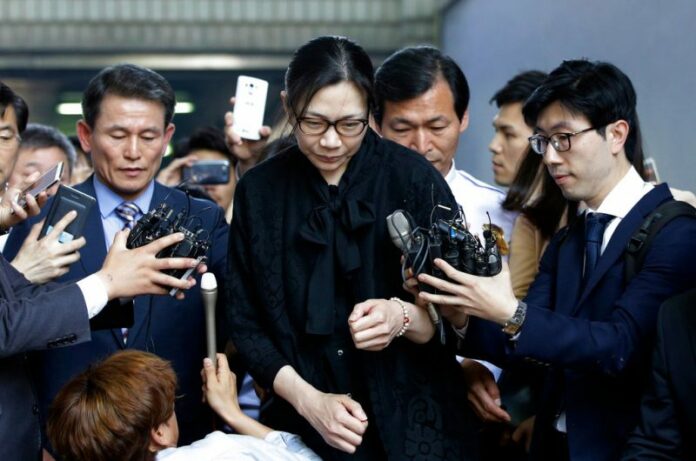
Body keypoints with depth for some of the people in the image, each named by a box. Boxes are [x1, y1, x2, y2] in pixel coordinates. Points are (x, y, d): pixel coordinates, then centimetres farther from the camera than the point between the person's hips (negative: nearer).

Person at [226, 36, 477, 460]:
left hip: (412, 422, -1)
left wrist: (403, 318, -25)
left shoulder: (414, 178, -9)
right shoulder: (259, 190, -2)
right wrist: (308, 399, -12)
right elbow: (245, 322, 1)